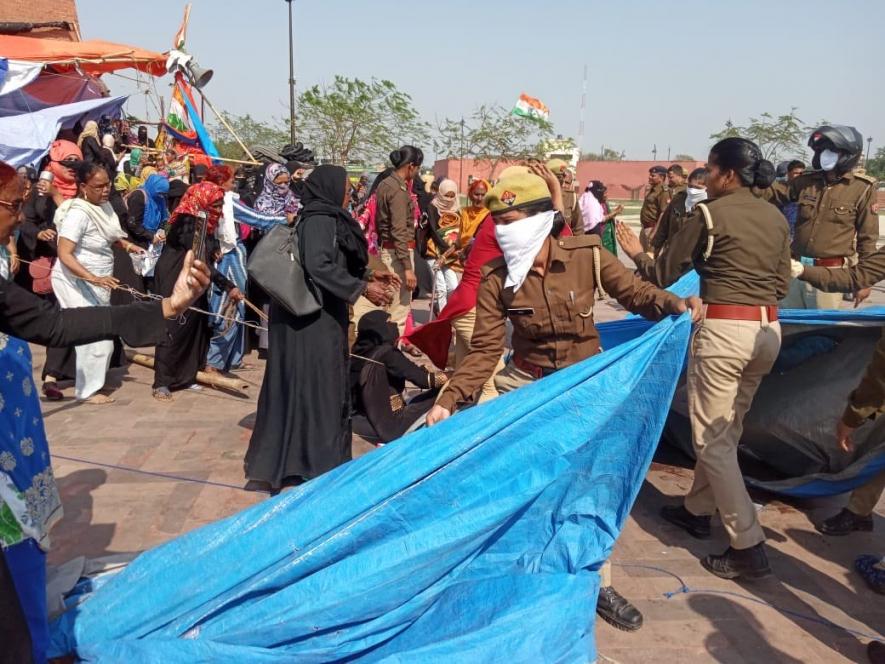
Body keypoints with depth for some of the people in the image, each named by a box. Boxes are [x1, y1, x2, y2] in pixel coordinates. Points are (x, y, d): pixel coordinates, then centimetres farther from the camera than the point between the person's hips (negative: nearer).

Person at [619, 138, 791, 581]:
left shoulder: (710, 214, -8)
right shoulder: (776, 218, 10)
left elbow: (663, 274, 0)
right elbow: (781, 283, 17)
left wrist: (637, 253, 18)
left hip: (723, 330, -7)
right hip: (768, 330, 8)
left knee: (712, 439, 0)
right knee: (726, 431, 20)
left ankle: (749, 548, -1)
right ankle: (698, 509, 36)